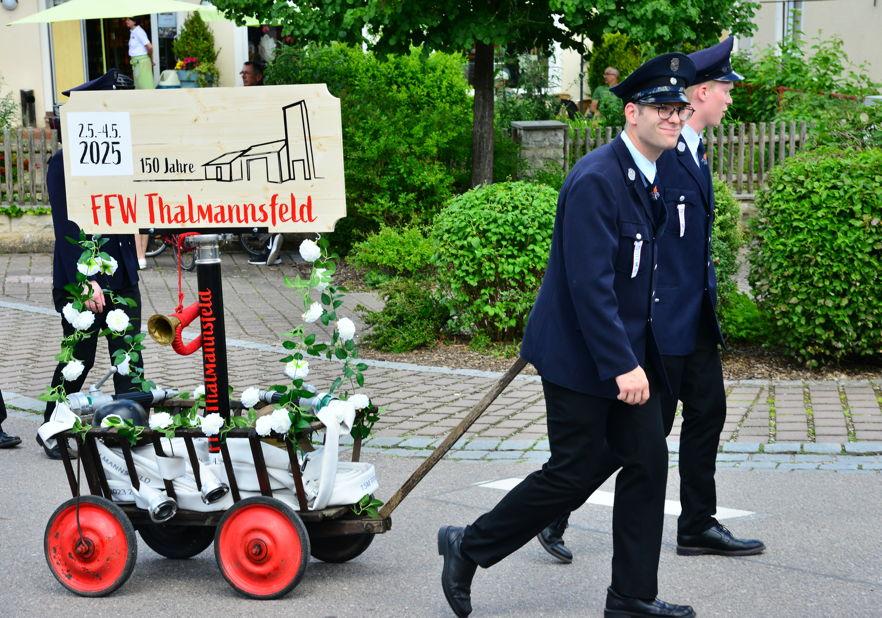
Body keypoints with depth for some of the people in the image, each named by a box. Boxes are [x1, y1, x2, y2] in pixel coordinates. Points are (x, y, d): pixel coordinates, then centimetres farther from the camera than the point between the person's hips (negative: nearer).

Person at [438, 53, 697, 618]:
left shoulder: (652, 178, 9)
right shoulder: (596, 180, -21)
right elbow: (590, 284, -26)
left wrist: (637, 355, 15)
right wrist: (622, 365, -26)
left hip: (628, 351, 9)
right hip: (580, 355, -9)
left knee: (646, 463, 7)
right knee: (576, 474, 0)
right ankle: (468, 548, 17)